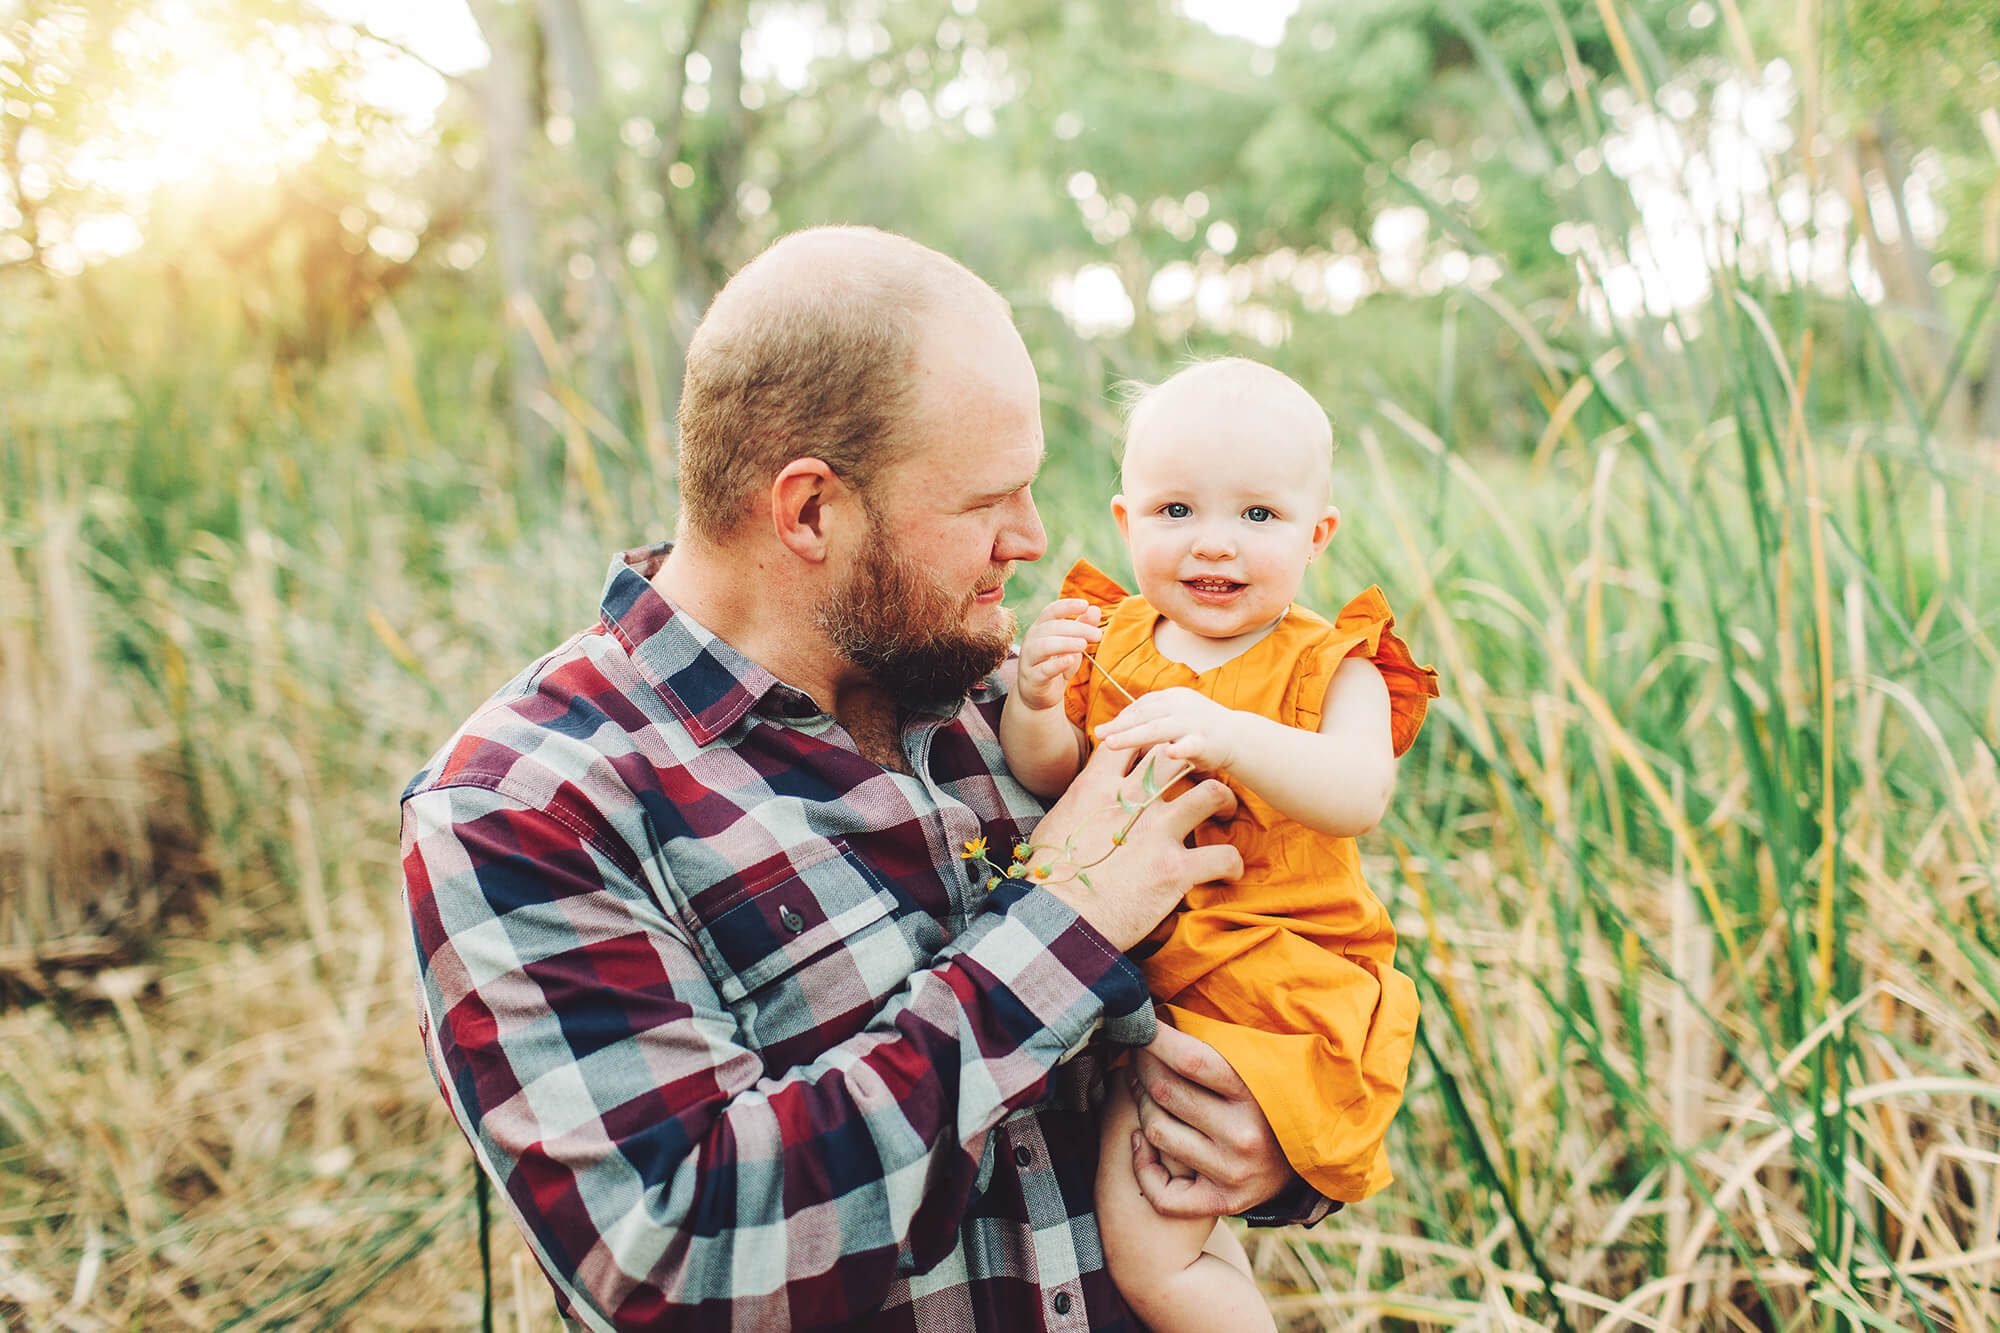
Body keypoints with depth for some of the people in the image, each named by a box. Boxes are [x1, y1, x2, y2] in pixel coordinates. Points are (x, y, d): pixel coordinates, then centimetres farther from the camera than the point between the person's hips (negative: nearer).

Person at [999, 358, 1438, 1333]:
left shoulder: (1330, 667, -8)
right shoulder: (1109, 638, 5)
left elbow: (1358, 796, -27)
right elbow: (1047, 776, 1)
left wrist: (1231, 737, -43)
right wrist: (1036, 700, -20)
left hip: (1264, 985, -6)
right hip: (1126, 974, 6)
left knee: (1143, 1251, -11)